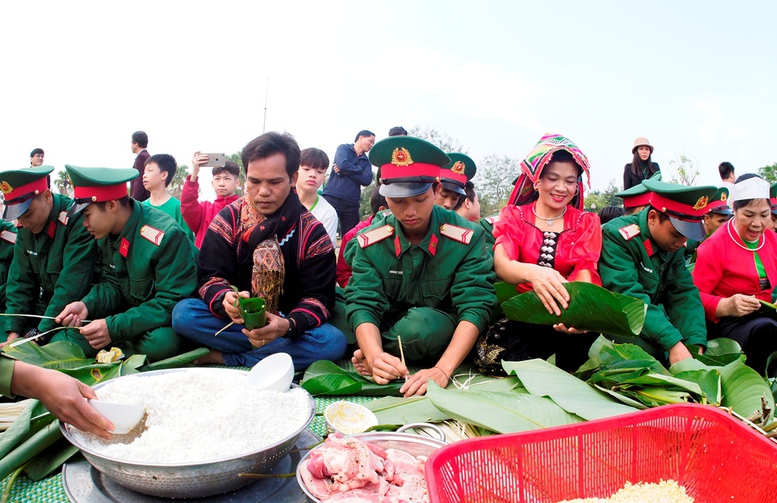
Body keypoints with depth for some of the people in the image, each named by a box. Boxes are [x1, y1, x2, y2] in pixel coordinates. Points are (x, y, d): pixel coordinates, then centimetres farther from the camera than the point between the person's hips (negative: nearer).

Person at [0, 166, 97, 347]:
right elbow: (19, 281, 2)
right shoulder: (26, 228, 3)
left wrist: (41, 334, -23)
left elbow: (71, 286, -25)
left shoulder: (78, 221, -22)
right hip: (43, 310, 7)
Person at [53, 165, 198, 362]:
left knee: (160, 342, -38)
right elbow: (114, 285, 7)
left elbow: (172, 302, -27)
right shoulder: (107, 234, 0)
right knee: (61, 340, -6)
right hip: (135, 313, 7)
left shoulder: (167, 235, -26)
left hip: (168, 323, -6)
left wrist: (115, 327, -30)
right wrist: (87, 305, -14)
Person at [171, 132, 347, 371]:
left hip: (288, 328, 0)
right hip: (233, 322, 1)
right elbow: (210, 277, -5)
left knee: (334, 341, -31)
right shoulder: (228, 219, -1)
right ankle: (274, 352, -20)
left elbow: (319, 296, -9)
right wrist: (225, 299, -30)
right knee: (183, 312, -26)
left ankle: (223, 358, -22)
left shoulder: (312, 232, -5)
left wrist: (289, 325, -31)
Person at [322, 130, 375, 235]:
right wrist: (359, 170, 0)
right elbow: (343, 164, -15)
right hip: (333, 197, -5)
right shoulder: (344, 148, 6)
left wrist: (346, 171, -8)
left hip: (352, 202, 5)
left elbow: (367, 180, -2)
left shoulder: (366, 161, 16)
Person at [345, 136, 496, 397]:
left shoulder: (467, 238, -15)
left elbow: (475, 306, -22)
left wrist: (442, 370, -35)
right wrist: (376, 356, -39)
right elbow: (363, 304, -18)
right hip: (389, 327, 2)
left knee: (421, 323, -35)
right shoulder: (371, 241, -11)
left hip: (445, 331, -1)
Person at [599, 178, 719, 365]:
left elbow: (684, 294, -2)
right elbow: (629, 297, -28)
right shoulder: (617, 235, -19)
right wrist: (673, 343, -35)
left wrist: (695, 344, -19)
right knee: (650, 349, -33)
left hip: (647, 326, 7)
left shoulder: (674, 245, 5)